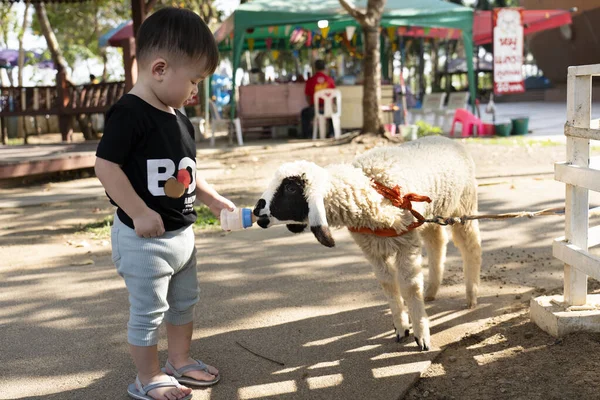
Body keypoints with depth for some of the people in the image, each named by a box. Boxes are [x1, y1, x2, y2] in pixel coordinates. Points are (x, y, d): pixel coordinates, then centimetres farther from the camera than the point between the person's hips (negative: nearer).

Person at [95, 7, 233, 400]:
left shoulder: (179, 119, 7)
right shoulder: (130, 113, -21)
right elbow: (106, 165, -25)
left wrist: (213, 199, 10)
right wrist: (140, 213, -26)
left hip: (182, 233, 9)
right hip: (144, 238, -9)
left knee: (184, 302, 22)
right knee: (148, 311, 4)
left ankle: (180, 361, 40)